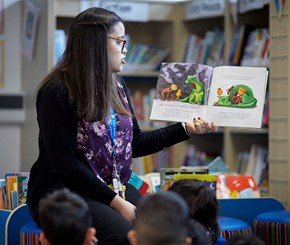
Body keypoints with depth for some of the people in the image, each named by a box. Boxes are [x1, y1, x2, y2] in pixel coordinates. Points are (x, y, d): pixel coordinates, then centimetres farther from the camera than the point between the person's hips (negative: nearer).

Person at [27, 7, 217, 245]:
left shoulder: (116, 85, 11)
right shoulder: (57, 91, -12)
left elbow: (134, 143, 18)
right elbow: (65, 164, -17)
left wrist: (186, 129, 12)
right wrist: (115, 202, -19)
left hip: (115, 188, 7)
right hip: (63, 193, -7)